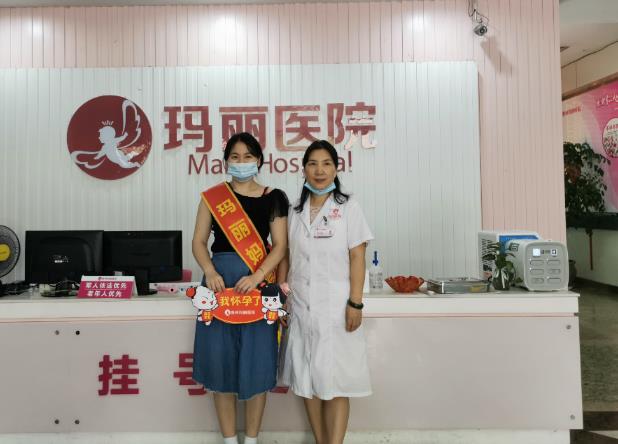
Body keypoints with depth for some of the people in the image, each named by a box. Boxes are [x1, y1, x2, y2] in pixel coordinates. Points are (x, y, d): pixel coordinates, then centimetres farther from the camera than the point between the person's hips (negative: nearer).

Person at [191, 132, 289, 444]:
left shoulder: (273, 198, 4)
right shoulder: (212, 196, 7)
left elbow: (280, 246, -2)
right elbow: (199, 242, 5)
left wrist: (256, 276, -17)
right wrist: (210, 273, -13)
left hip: (258, 282, -1)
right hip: (220, 280, 1)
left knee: (256, 362, 5)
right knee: (221, 360, 6)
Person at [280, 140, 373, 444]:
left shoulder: (348, 208, -1)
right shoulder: (295, 211, 10)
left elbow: (357, 258, -6)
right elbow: (287, 258, 11)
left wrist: (355, 303, -12)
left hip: (335, 308, -4)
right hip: (301, 307, 4)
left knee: (335, 381, 0)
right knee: (307, 379, 11)